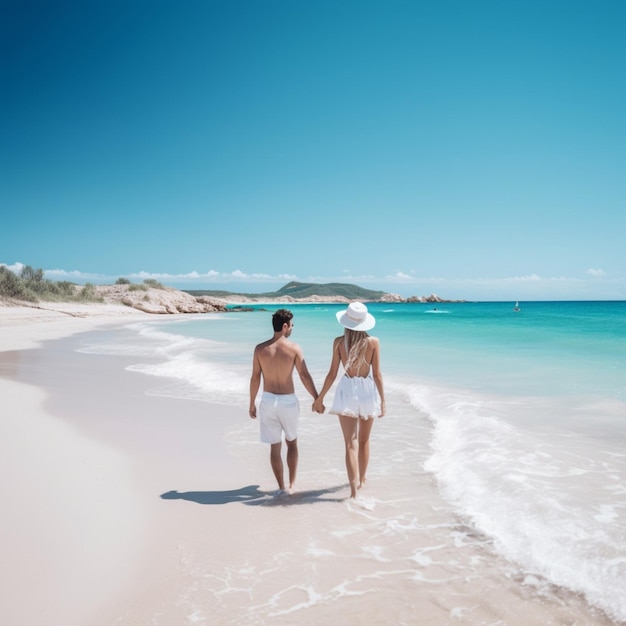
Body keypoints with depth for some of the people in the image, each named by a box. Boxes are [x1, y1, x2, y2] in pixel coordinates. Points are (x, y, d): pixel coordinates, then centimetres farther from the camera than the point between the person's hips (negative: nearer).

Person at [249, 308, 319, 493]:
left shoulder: (260, 349, -4)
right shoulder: (294, 348, -9)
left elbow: (255, 378, -1)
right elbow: (304, 376, -10)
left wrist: (252, 403, 9)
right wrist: (317, 399, -1)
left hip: (268, 400, 1)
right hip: (288, 401, -1)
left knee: (275, 446, 10)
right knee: (292, 442, 20)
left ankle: (281, 487, 16)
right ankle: (292, 484, 21)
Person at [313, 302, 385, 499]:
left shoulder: (339, 342, -6)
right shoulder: (373, 342, -6)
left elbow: (332, 373, -4)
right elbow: (377, 374, -5)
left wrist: (320, 398, 6)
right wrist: (382, 400, 3)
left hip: (347, 391, -1)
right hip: (368, 391, 1)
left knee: (351, 443, 1)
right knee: (364, 440, 20)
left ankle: (354, 485, -9)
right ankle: (361, 479, 36)